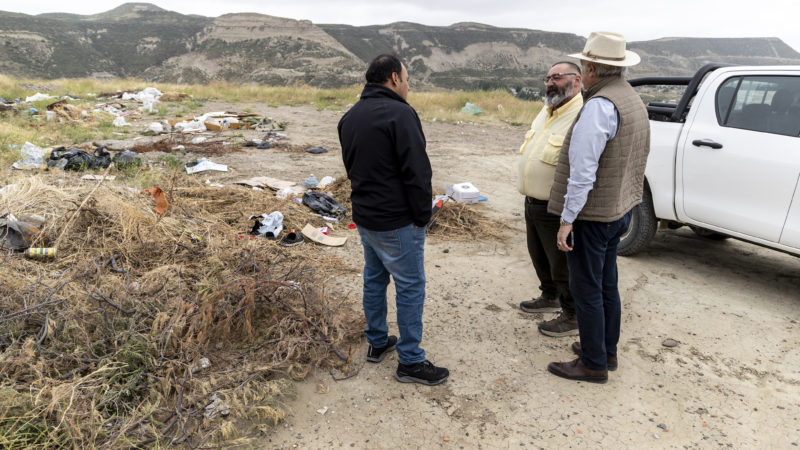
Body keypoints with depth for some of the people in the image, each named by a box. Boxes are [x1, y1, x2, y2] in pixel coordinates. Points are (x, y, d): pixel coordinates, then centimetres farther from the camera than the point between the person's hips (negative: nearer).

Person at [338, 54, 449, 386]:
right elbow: (417, 172, -21)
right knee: (410, 287, 1)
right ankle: (410, 362, 10)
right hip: (397, 222, -9)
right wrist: (422, 216, -10)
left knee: (374, 278, 20)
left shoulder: (350, 116, 11)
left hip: (364, 216, 9)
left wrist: (367, 200, 18)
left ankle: (377, 343, 33)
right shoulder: (399, 114, -18)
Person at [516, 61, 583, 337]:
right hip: (533, 203, 10)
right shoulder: (546, 112, 13)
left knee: (562, 265, 4)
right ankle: (550, 297, 46)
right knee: (540, 257, 24)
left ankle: (573, 317, 21)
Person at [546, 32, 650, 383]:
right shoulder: (634, 100, 11)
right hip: (619, 210, 10)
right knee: (607, 284, 19)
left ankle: (594, 364, 16)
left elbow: (583, 170, -25)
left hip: (592, 215, -10)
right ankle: (607, 350, 34)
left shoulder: (599, 106, -21)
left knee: (587, 290, 3)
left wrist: (568, 219, -21)